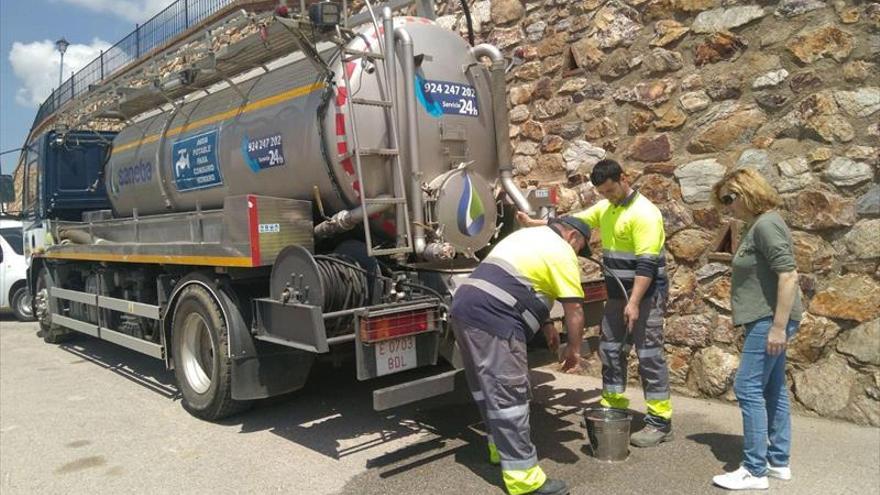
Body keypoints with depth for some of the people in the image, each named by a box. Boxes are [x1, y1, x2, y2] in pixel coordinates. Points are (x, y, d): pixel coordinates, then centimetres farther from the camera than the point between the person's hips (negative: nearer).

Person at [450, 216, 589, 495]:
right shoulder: (561, 250, 1)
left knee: (487, 387, 20)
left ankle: (500, 447, 36)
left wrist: (545, 325, 32)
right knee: (508, 395, -6)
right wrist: (574, 349, 11)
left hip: (464, 309, 10)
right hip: (491, 319, -10)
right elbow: (574, 307, -2)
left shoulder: (527, 236, 28)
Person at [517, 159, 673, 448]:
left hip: (645, 295, -8)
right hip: (617, 293, 8)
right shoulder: (605, 208, 9)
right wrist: (534, 224, 3)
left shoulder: (643, 213, -17)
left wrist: (634, 302, -27)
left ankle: (660, 422, 6)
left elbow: (647, 263, -22)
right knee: (610, 349, 12)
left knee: (649, 354, -3)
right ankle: (613, 406, 25)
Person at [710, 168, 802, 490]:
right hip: (765, 320, 10)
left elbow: (788, 275, -23)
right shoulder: (757, 226, 14)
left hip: (770, 320, -10)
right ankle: (779, 462, 23)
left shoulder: (766, 225, -16)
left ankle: (755, 470, 0)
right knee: (772, 389, 14)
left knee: (748, 388, -8)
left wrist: (778, 326, -24)